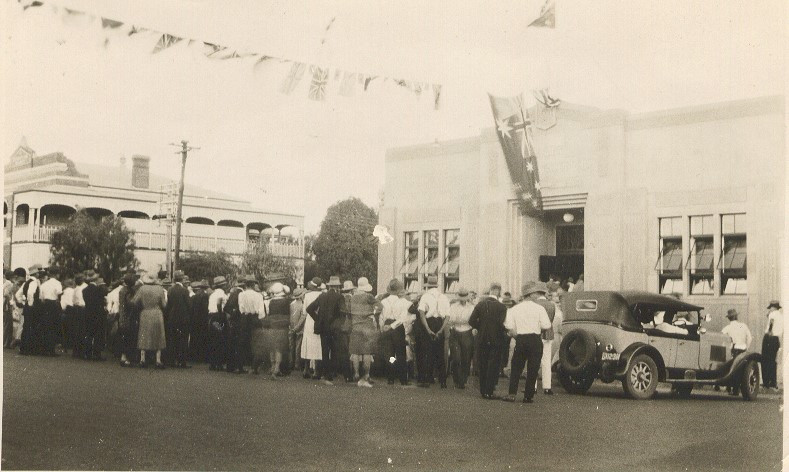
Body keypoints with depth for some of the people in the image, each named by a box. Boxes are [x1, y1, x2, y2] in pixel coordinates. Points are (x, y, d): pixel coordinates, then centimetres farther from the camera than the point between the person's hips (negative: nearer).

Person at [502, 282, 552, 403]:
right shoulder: (539, 308, -3)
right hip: (535, 340, -2)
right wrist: (537, 328, 10)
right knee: (532, 369, 4)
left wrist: (516, 336, 12)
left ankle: (512, 394, -1)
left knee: (516, 367, 9)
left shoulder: (514, 309, 5)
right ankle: (528, 396, 5)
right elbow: (546, 326, -9)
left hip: (520, 340, 2)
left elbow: (509, 327, -1)